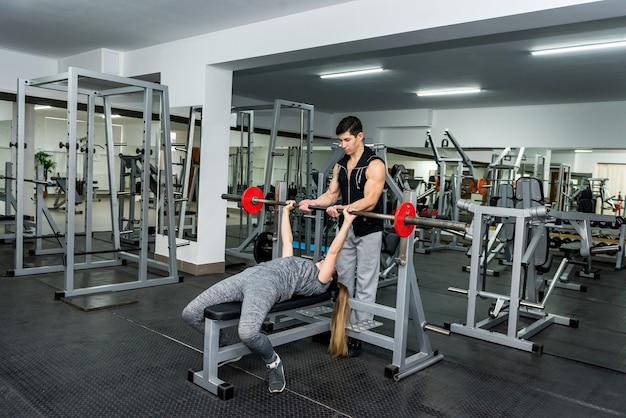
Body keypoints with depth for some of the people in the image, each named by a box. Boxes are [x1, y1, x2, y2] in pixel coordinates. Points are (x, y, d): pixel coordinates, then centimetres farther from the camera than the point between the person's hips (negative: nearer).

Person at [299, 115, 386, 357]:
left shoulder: (374, 165, -16)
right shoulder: (340, 165, 8)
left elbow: (370, 201, -25)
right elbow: (332, 194, 7)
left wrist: (342, 208, -40)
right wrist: (312, 202, -13)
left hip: (368, 231, -7)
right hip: (346, 229, 7)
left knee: (364, 284, 0)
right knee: (343, 281, 12)